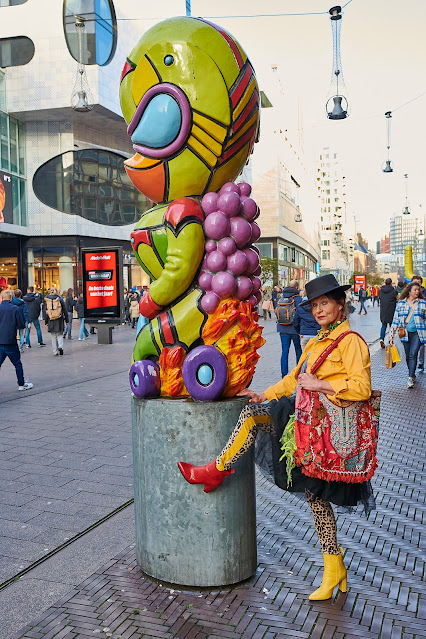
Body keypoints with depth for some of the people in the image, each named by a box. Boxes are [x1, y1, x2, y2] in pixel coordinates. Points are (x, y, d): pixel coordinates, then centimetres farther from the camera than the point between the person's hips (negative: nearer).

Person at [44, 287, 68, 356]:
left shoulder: (47, 300, -1)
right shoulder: (60, 299, -4)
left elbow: (46, 311, 2)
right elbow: (65, 310, -1)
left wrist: (46, 321, 9)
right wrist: (67, 320, 6)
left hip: (51, 321, 1)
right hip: (59, 320, -1)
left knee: (53, 336, 9)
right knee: (60, 335, 11)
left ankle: (55, 351, 9)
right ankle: (60, 346, -12)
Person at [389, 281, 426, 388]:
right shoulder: (401, 303, 5)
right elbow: (396, 320, 6)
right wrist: (391, 335, 2)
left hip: (417, 333, -2)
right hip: (405, 333, 2)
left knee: (413, 354, -14)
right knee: (408, 356, 8)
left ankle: (410, 378, -12)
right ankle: (412, 375, 25)